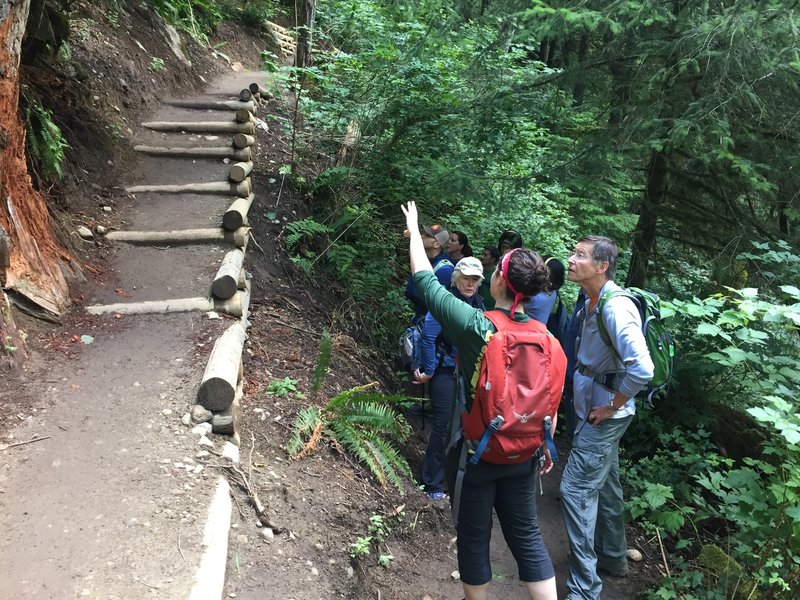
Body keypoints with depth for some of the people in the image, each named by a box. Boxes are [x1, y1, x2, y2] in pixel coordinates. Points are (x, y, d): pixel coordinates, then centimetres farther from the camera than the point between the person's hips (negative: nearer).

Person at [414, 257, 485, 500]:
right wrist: (429, 371, -12)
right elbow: (428, 337, -16)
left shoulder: (478, 303, 4)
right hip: (445, 372, -6)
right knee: (444, 424, -3)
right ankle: (432, 483, 10)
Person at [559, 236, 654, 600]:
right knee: (605, 484, 22)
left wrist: (612, 406, -20)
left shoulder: (616, 307, -25)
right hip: (593, 408, 10)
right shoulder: (590, 303, 4)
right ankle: (612, 557, 41)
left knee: (576, 490, -8)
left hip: (604, 415, -10)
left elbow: (641, 368, -33)